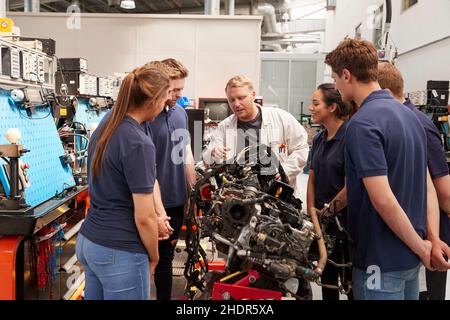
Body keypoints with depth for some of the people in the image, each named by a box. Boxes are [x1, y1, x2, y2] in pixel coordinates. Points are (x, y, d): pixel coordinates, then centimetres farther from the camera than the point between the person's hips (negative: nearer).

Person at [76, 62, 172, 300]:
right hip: (119, 252, -9)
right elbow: (144, 217, -19)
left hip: (88, 241, 9)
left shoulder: (107, 124, 3)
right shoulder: (139, 144, -22)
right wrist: (153, 256, -3)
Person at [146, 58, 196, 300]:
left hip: (179, 199, 7)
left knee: (167, 256, 19)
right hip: (160, 204, -6)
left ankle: (164, 296, 35)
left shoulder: (181, 112, 6)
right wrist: (159, 212, -21)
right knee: (160, 259, 8)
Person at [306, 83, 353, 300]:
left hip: (345, 222, -7)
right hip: (322, 223, 7)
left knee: (350, 283, 6)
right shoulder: (318, 139, 8)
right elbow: (312, 180, 10)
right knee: (327, 278, 19)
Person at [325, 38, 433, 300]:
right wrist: (431, 241, 9)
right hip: (409, 254, 9)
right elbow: (426, 185, 9)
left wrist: (421, 248, -14)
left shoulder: (362, 123, -21)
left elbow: (383, 200, -26)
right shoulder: (409, 114, 7)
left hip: (381, 259, -9)